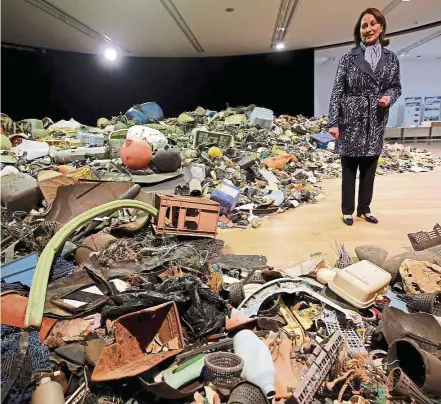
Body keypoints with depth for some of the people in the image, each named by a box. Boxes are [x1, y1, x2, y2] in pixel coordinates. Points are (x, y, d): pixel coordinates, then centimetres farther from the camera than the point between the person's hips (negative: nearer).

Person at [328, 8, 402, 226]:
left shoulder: (391, 58, 6)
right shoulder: (348, 58, -2)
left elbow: (396, 86, 13)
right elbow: (337, 91, -5)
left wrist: (389, 97, -11)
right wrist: (333, 122, -11)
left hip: (376, 122, 3)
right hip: (351, 120, -3)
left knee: (369, 168, 11)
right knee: (349, 168, 4)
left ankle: (364, 209, 25)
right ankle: (347, 210, 17)